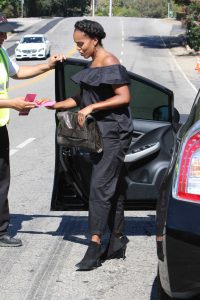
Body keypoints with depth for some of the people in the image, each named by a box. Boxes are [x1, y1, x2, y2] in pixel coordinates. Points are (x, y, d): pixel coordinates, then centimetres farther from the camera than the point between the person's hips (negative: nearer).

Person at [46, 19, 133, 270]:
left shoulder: (110, 63, -12)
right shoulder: (92, 65, 15)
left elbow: (124, 97, -18)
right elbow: (82, 98, 20)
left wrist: (92, 107, -21)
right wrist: (53, 105, 11)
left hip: (112, 133, -9)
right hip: (99, 133, 9)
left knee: (100, 187, -13)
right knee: (112, 188, 11)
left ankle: (95, 246, -15)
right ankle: (117, 244, 16)